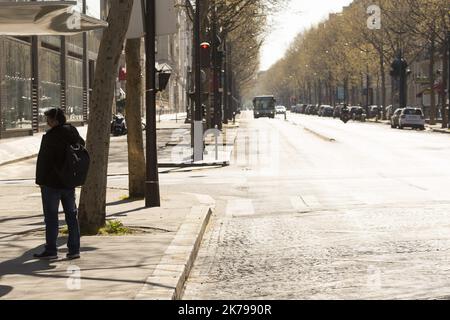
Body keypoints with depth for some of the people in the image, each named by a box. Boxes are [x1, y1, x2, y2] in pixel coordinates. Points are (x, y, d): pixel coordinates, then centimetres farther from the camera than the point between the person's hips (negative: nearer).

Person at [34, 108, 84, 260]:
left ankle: (51, 250, 4)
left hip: (52, 183, -7)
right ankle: (74, 249, 12)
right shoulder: (73, 132, 4)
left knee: (51, 217, 1)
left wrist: (40, 181, -7)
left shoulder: (50, 137, -18)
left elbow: (43, 161, -17)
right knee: (72, 216, 11)